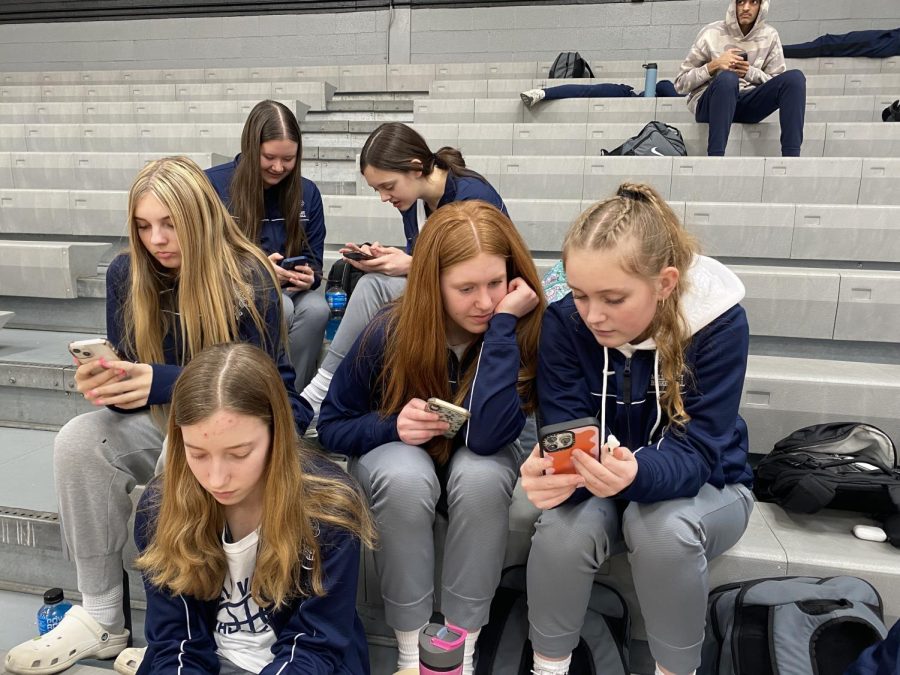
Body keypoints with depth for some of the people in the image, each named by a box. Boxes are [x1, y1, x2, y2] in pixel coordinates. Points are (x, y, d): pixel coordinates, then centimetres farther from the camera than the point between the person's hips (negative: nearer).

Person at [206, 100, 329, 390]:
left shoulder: (307, 192, 5)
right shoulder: (212, 185, -5)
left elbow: (313, 260, 9)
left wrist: (307, 276, -17)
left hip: (287, 290, 3)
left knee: (316, 309, -32)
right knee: (281, 309, -35)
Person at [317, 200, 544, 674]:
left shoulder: (525, 330, -23)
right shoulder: (390, 332, -22)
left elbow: (487, 436, -37)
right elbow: (331, 426, -10)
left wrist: (503, 324, -38)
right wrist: (391, 426, -30)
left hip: (477, 463, 0)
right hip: (399, 454, 0)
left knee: (482, 475, -34)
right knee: (404, 477, -34)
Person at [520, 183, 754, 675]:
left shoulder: (719, 321, -23)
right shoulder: (563, 319, -18)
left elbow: (696, 452, -26)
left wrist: (636, 473, -49)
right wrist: (553, 469, -45)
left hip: (702, 489, -1)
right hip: (600, 487, 1)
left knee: (664, 527, -34)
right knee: (563, 527, -31)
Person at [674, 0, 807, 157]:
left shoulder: (770, 36, 5)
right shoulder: (712, 33, -3)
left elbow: (778, 83, 7)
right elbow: (681, 83, -2)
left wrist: (750, 72, -10)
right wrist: (714, 65, -16)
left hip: (748, 104, 3)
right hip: (709, 105, -3)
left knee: (795, 77, -20)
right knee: (727, 77, -36)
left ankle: (791, 156, -28)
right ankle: (715, 156, -42)